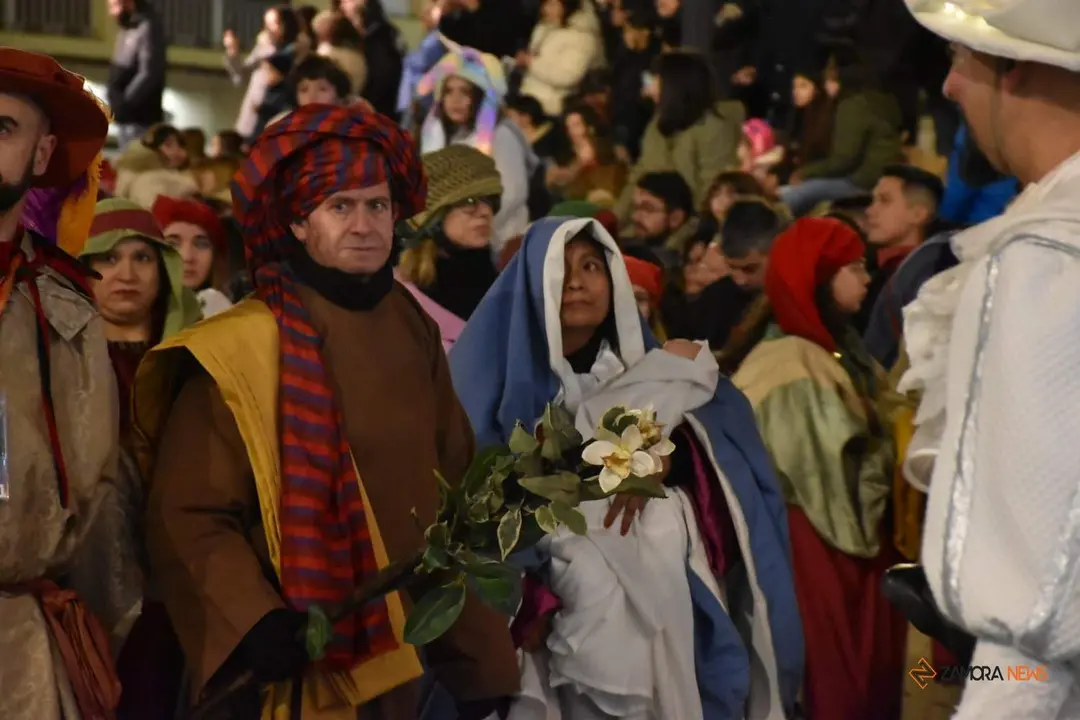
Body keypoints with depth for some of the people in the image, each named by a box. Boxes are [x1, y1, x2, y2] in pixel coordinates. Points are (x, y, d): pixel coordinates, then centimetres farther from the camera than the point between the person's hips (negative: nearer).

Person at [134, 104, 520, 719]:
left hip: (407, 660, 5)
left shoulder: (415, 334, 6)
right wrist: (257, 627, -26)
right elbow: (187, 517, -12)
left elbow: (459, 494, 10)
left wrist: (482, 656, 8)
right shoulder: (239, 351, -11)